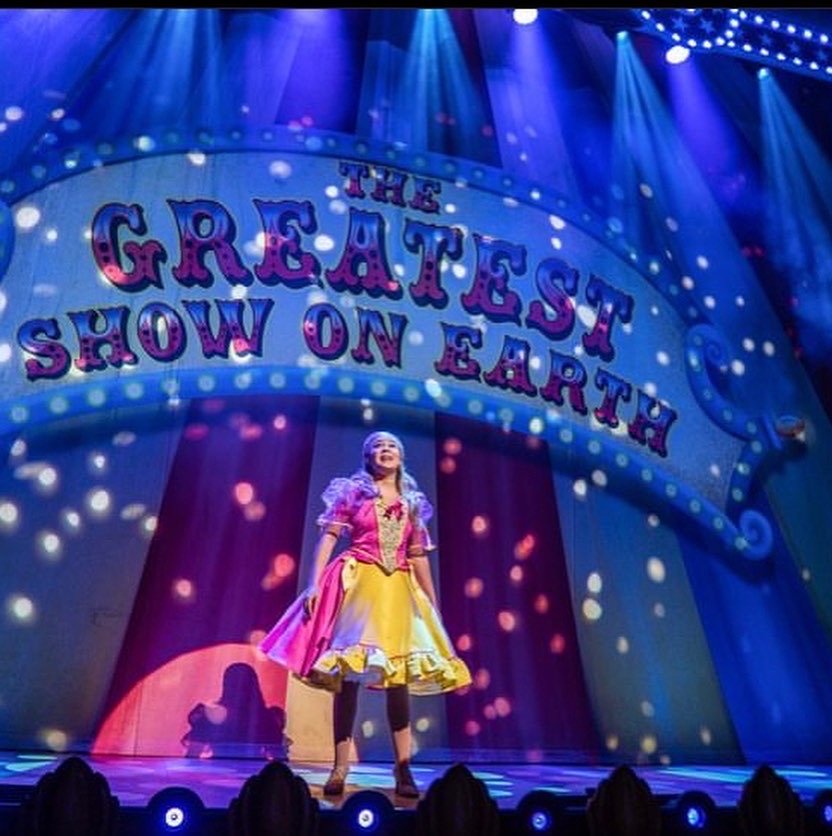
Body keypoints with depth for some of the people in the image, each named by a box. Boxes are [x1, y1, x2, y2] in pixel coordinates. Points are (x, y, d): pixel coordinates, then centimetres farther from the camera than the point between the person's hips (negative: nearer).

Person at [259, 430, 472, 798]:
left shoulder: (412, 502, 14)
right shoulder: (352, 491, 5)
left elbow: (418, 557, 15)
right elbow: (328, 538, -1)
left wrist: (433, 605, 12)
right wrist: (314, 584, -12)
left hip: (398, 589, 3)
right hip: (356, 583, -3)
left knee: (399, 673, 1)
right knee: (348, 673, -2)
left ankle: (403, 768, 9)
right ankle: (340, 767, 8)